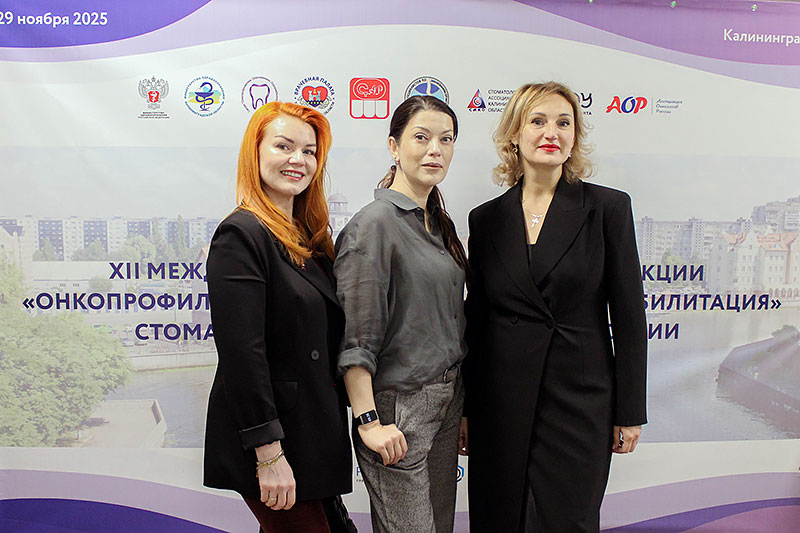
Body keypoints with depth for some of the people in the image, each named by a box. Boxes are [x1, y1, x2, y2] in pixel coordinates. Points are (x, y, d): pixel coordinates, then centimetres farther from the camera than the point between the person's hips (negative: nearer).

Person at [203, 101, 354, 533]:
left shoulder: (309, 235, 10)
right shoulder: (241, 234, -16)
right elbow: (241, 353, -21)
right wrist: (268, 454, -21)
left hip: (313, 433, 9)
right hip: (272, 437, -8)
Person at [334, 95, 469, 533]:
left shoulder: (438, 223, 12)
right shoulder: (374, 223, -13)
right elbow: (355, 337, -16)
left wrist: (460, 402, 16)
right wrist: (368, 420, -19)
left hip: (447, 399, 8)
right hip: (398, 406, -8)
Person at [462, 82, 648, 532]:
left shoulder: (608, 208, -2)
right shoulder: (486, 219, 4)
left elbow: (628, 314, -1)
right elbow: (476, 317, 8)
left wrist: (630, 411, -2)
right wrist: (466, 409, 9)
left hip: (580, 396, -2)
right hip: (502, 399, 2)